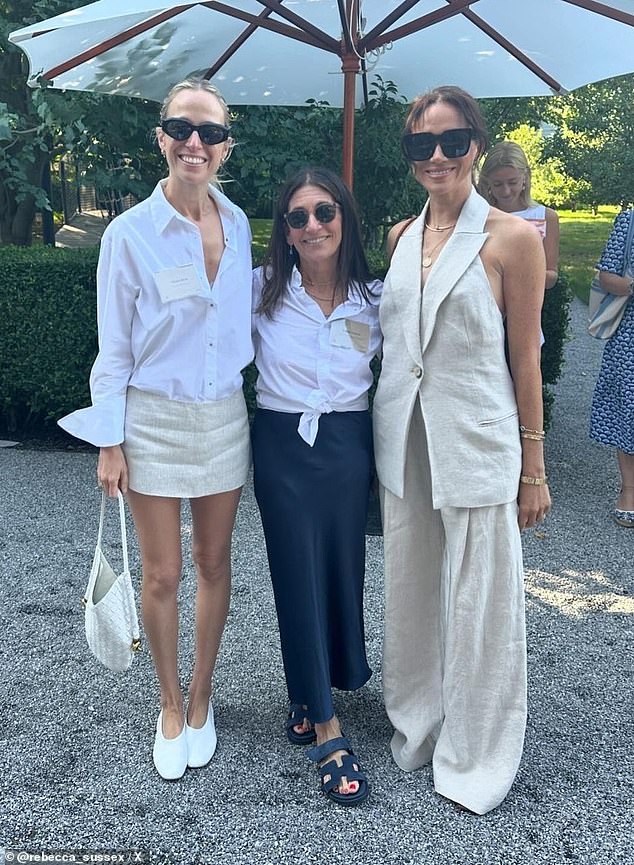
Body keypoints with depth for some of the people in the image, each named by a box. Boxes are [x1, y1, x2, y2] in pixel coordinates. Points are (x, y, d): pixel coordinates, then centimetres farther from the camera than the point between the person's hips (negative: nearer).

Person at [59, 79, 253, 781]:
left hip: (224, 416, 4)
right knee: (162, 575, 6)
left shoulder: (237, 224, 3)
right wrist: (109, 441, -6)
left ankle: (200, 698, 32)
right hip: (154, 420, -3)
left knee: (214, 563, 13)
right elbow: (113, 348, -5)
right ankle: (170, 706, 28)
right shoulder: (130, 233, -9)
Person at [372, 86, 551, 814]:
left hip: (477, 443, -5)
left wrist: (534, 465, -5)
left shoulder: (511, 238, -6)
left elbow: (525, 356, -6)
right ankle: (416, 725, 36)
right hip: (401, 439, 5)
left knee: (478, 603, 5)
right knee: (409, 591, 15)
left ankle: (475, 757, 25)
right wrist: (379, 442, 12)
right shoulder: (400, 237, 9)